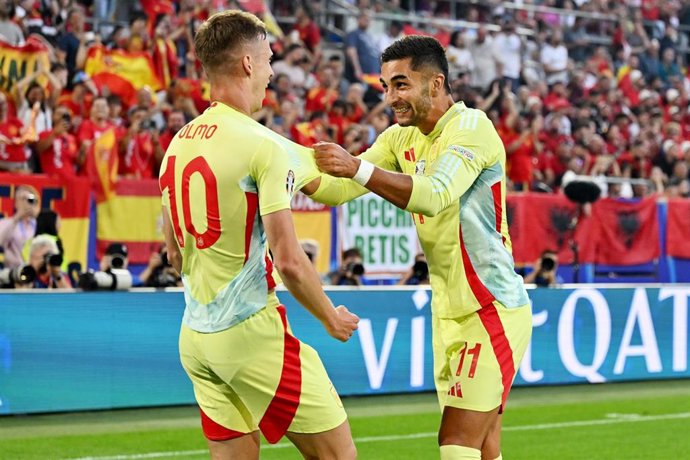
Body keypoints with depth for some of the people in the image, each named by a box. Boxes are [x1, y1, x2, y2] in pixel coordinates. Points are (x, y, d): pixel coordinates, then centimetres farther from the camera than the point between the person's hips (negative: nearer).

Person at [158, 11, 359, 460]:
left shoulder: (177, 145, 9)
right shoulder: (263, 145, -14)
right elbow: (288, 260, -17)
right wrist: (331, 317, -2)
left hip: (196, 337, 8)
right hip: (252, 334, -8)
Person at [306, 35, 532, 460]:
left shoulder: (472, 127, -15)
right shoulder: (401, 137, 9)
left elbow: (434, 196, -31)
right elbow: (339, 190, 5)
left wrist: (358, 167, -39)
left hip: (493, 310, -8)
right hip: (449, 312, 8)